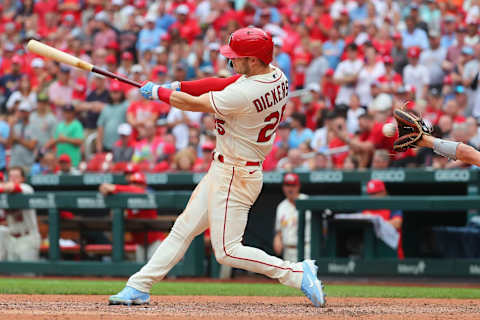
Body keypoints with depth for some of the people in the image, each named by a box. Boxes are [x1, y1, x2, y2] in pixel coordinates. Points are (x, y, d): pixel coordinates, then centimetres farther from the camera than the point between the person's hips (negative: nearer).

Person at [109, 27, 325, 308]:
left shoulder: (244, 94, -28)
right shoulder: (277, 77, 0)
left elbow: (193, 104, -16)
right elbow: (222, 84, 10)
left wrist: (158, 92, 0)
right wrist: (177, 86, 2)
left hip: (235, 176, -10)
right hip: (222, 171, 10)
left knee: (227, 251, -6)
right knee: (184, 228, 14)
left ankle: (298, 273, -4)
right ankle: (139, 287, 20)